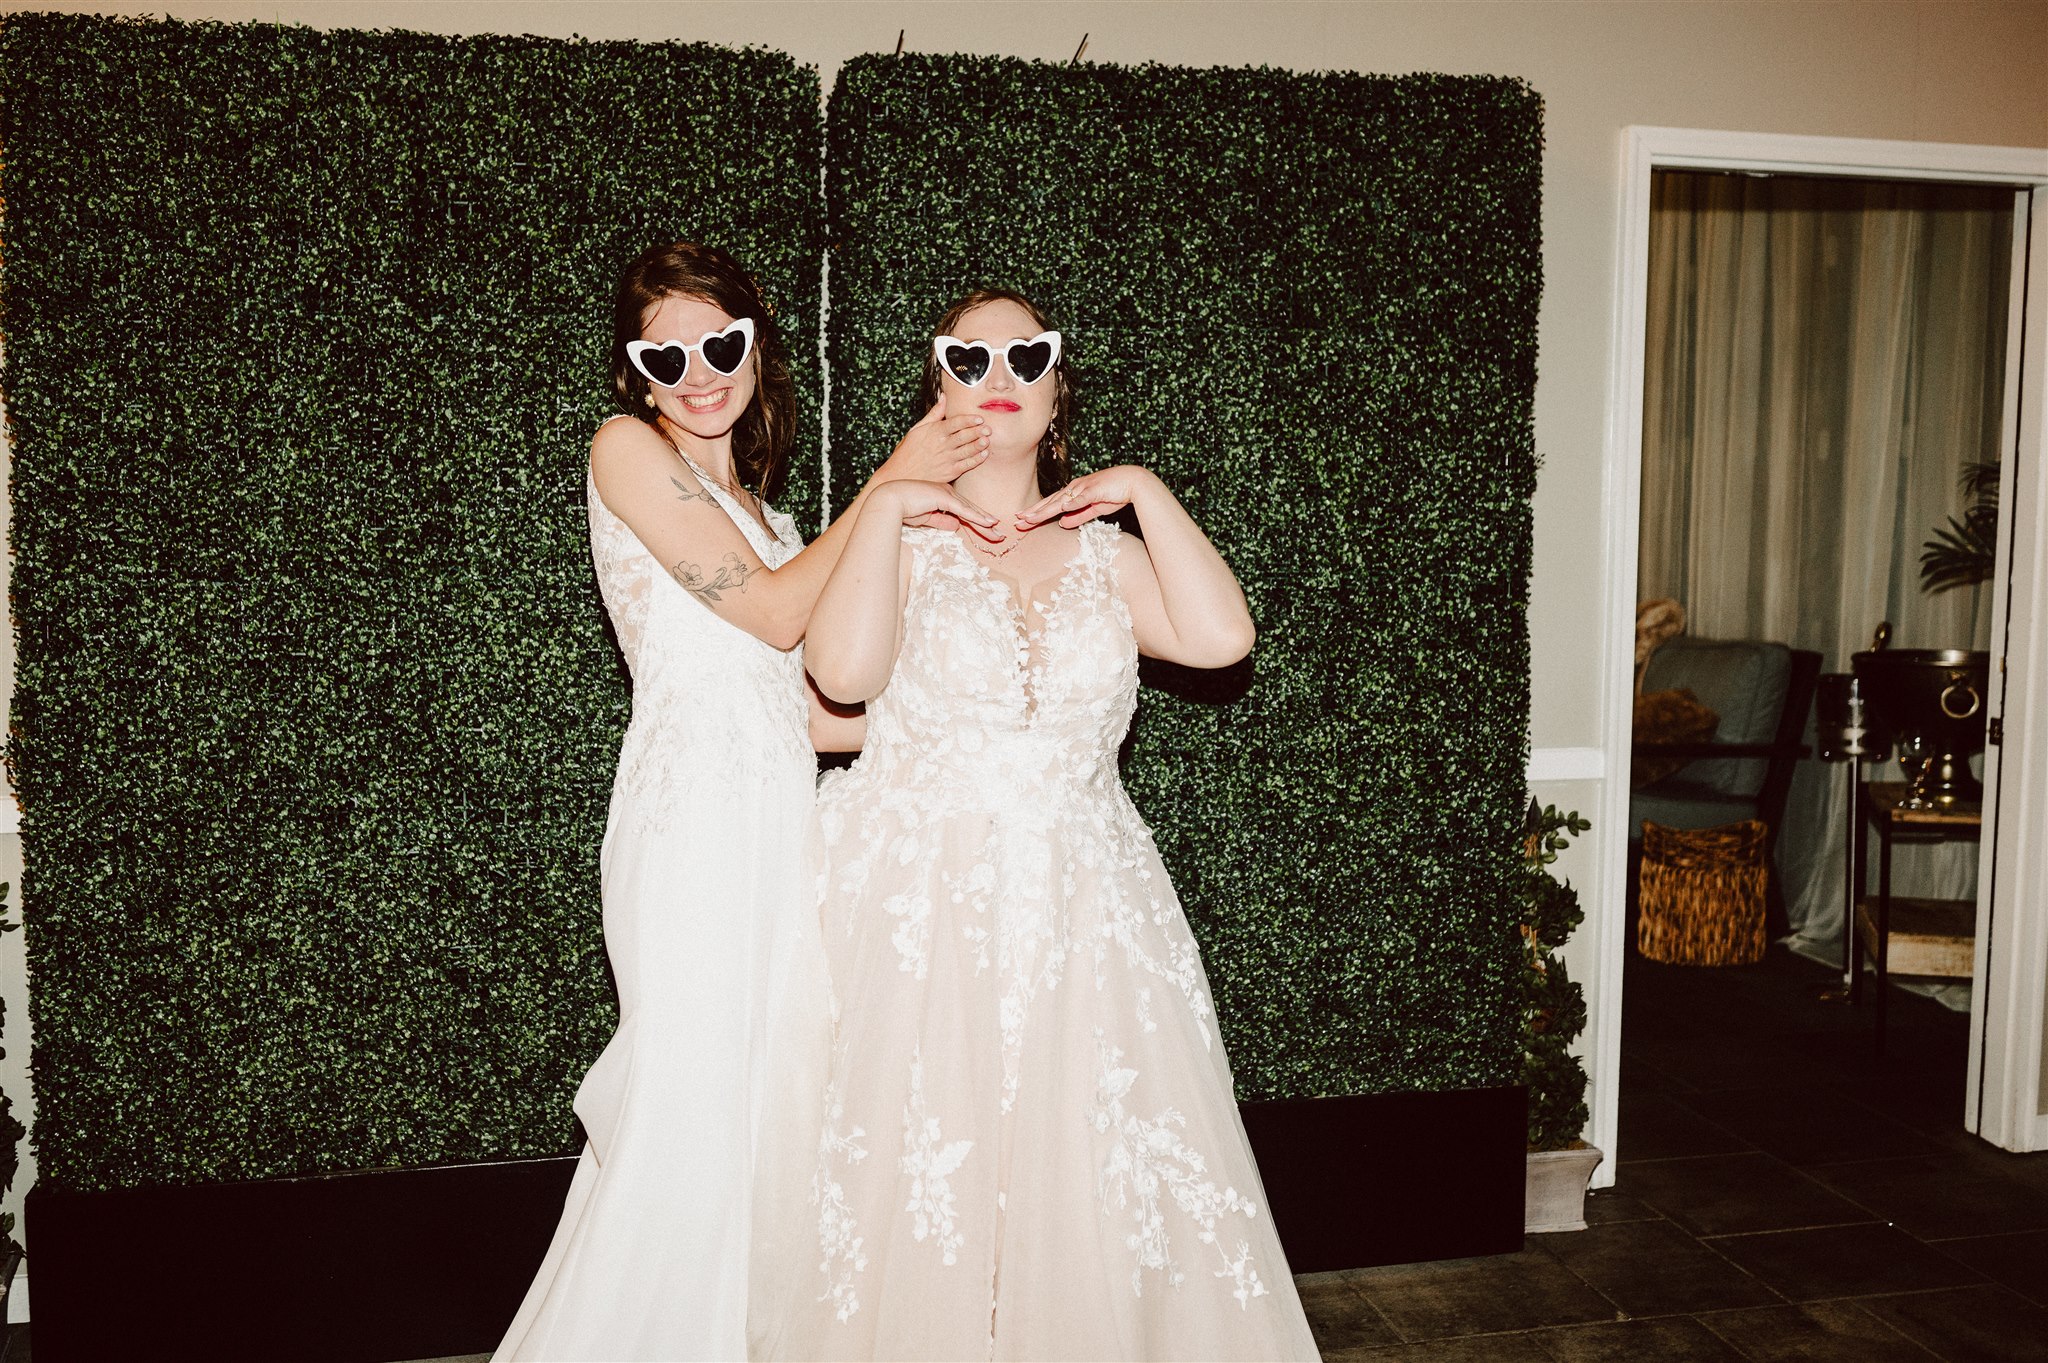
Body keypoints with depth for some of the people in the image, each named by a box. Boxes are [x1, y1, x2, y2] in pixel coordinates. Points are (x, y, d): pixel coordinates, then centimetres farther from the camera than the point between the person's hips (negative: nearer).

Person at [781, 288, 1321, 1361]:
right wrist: (894, 500, -8)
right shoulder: (896, 535, 5)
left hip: (1080, 908, 3)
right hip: (923, 905, -2)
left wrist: (1144, 491, -1)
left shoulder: (1102, 549, 13)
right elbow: (845, 670, -15)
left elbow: (1219, 637, -5)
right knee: (922, 1188, 0)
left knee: (1090, 1181, 3)